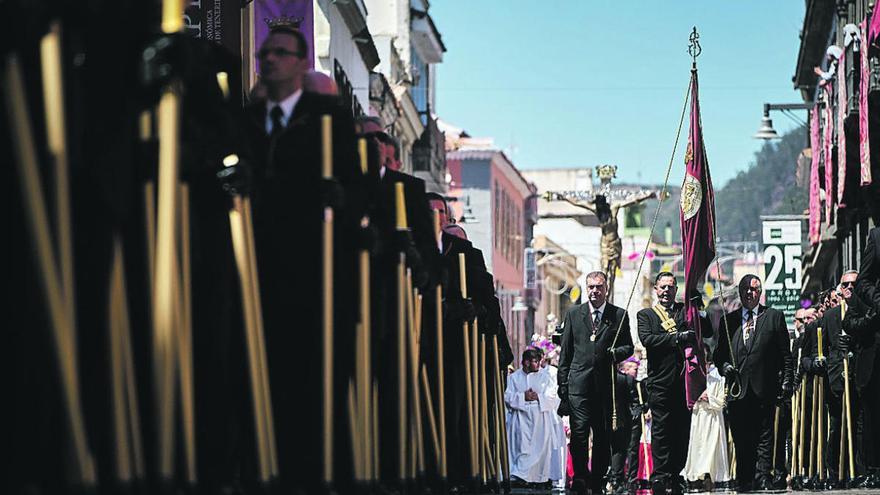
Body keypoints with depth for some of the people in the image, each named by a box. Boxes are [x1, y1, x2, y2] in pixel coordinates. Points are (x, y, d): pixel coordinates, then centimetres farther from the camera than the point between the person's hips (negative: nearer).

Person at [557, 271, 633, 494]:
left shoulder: (619, 315, 8)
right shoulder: (573, 313, 10)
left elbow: (628, 346, 12)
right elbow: (565, 350, 10)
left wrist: (617, 353, -11)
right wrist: (562, 382, 5)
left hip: (606, 383, 1)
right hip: (579, 382, -1)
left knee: (603, 435, 5)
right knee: (579, 432, -11)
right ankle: (580, 476, -4)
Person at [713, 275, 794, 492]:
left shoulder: (774, 317, 9)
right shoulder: (729, 319, 16)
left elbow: (785, 354, 6)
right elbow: (719, 352, 17)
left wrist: (787, 381, -2)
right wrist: (724, 365, -4)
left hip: (764, 388, -2)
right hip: (737, 388, 2)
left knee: (764, 437, -2)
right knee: (740, 438, 3)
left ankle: (762, 477, -4)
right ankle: (744, 480, 7)